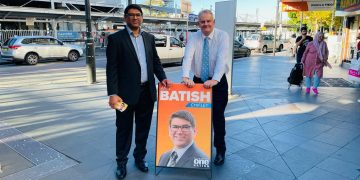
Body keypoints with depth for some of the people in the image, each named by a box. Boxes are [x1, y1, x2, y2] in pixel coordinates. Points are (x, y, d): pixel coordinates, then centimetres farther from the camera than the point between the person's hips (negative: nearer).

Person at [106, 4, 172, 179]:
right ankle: (121, 162, 27)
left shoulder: (149, 38, 10)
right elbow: (112, 68, -9)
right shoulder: (116, 38, -5)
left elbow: (155, 61, 15)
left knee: (143, 128, 15)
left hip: (147, 92, 5)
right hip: (127, 92, -4)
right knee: (124, 129, 9)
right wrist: (113, 94, -16)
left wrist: (162, 78, -2)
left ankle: (140, 157, 34)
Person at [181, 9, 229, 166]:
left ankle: (220, 150, 18)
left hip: (217, 82, -2)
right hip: (198, 81, 3)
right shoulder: (194, 37, -3)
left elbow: (222, 58, -24)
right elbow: (188, 56, -20)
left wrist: (215, 79, -38)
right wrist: (185, 76, -38)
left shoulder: (222, 36, -10)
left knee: (217, 116, 2)